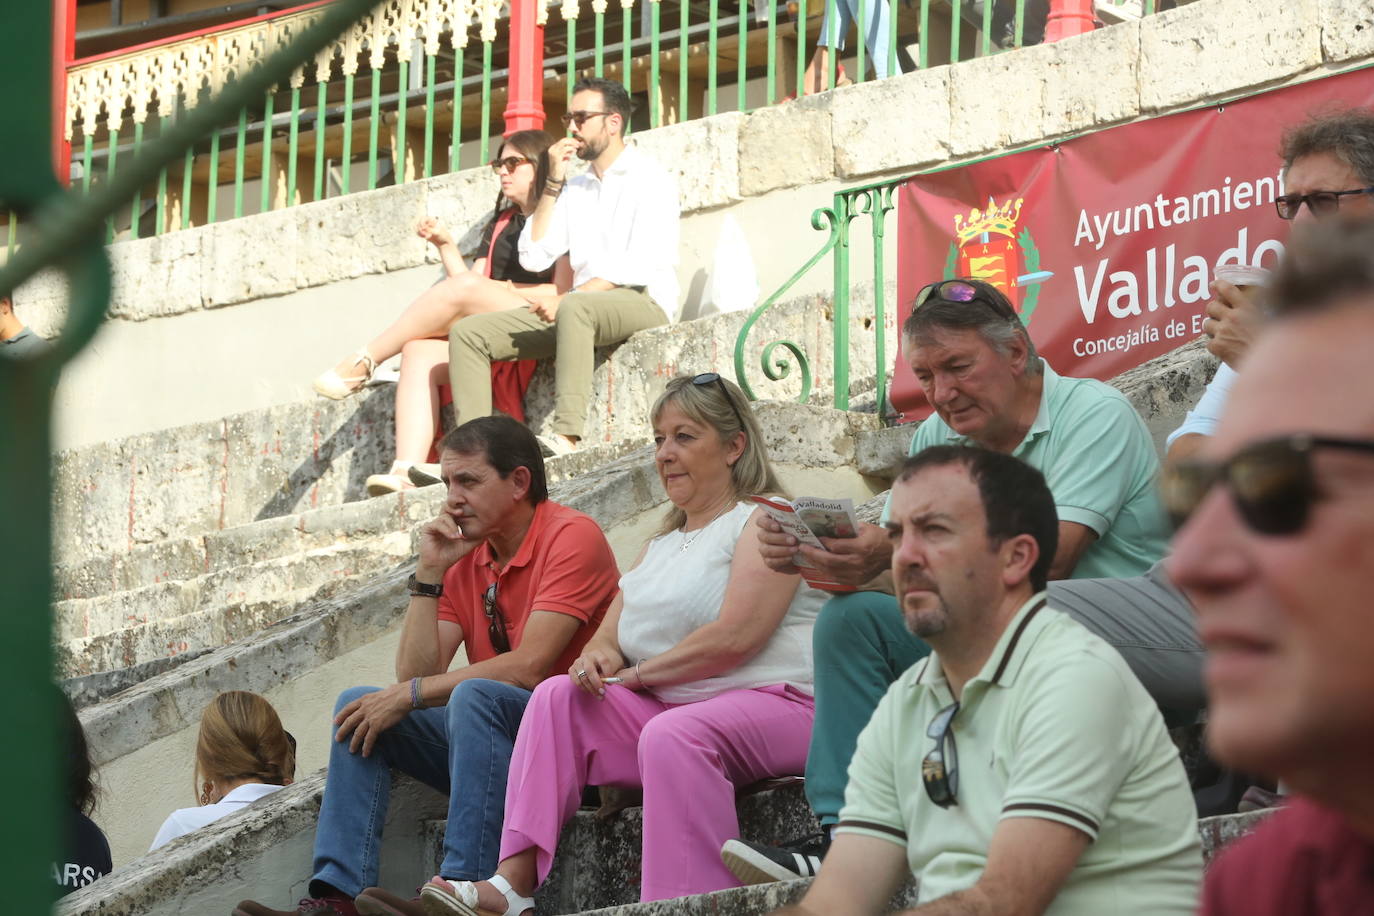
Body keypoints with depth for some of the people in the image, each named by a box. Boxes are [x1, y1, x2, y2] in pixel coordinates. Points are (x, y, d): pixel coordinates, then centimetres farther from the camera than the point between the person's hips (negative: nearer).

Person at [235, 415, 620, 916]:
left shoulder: (571, 536, -11)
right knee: (359, 706, -4)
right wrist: (430, 573, -4)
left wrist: (410, 694, -16)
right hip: (491, 738, 8)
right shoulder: (467, 557, 12)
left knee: (473, 695, -34)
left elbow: (528, 667, -21)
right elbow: (416, 675, 3)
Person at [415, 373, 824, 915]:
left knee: (673, 735, -37)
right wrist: (600, 652, -6)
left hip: (775, 703, -9)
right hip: (670, 708, 9)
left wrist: (637, 673, -7)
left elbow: (734, 638, -16)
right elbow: (613, 630, 20)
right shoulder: (662, 545, 25)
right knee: (559, 697, -7)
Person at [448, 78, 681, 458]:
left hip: (644, 304, -7)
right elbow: (534, 257, 13)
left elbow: (641, 267, -13)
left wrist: (568, 298, -22)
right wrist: (553, 185, 9)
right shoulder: (574, 190, 22)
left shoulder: (650, 180, 0)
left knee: (575, 310, -42)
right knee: (468, 332, -9)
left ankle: (567, 438, -51)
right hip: (582, 306, 7)